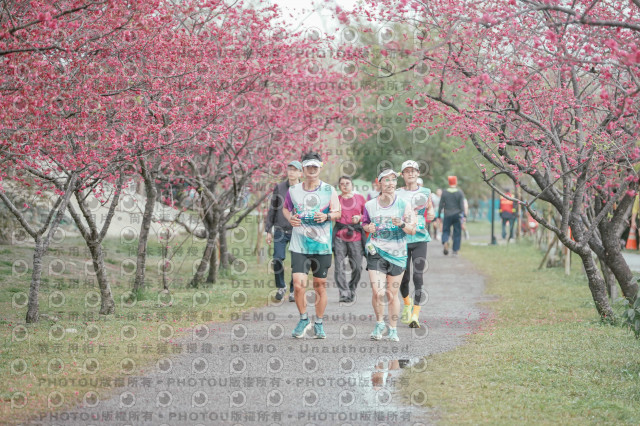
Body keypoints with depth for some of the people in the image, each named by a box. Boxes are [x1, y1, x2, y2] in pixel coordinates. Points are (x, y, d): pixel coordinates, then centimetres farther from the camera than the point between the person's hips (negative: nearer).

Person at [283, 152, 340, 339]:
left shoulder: (329, 190, 1)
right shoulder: (293, 190, 5)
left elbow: (337, 211, -6)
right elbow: (285, 208, 20)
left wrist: (327, 216, -28)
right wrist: (290, 218, -1)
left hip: (322, 246, 0)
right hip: (299, 245, 0)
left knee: (320, 285, 6)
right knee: (298, 284, -13)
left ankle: (319, 324, 22)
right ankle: (303, 319, 10)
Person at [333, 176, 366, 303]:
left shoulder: (360, 198, 10)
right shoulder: (336, 199, 9)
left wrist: (359, 218, -4)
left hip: (356, 236, 1)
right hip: (340, 236, -1)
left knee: (357, 267, 1)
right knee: (339, 266, -11)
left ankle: (352, 291, 20)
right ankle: (344, 293, -8)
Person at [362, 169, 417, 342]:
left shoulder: (403, 204, -2)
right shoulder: (370, 205, 1)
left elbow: (413, 230, -2)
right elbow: (364, 223, 17)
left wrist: (402, 224, -21)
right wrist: (368, 227, -6)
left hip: (397, 253, 0)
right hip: (376, 251, 0)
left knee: (392, 295, 5)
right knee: (377, 292, -13)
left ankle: (393, 329, 21)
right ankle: (379, 323, 11)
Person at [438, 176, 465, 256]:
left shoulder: (444, 192, -1)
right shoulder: (460, 192, -3)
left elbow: (441, 205, 0)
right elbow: (462, 205, -7)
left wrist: (439, 216, 6)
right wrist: (463, 215, -5)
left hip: (447, 216, 0)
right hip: (457, 215, 0)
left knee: (446, 231, 9)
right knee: (457, 233, 6)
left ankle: (445, 242, -21)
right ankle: (455, 251, 5)